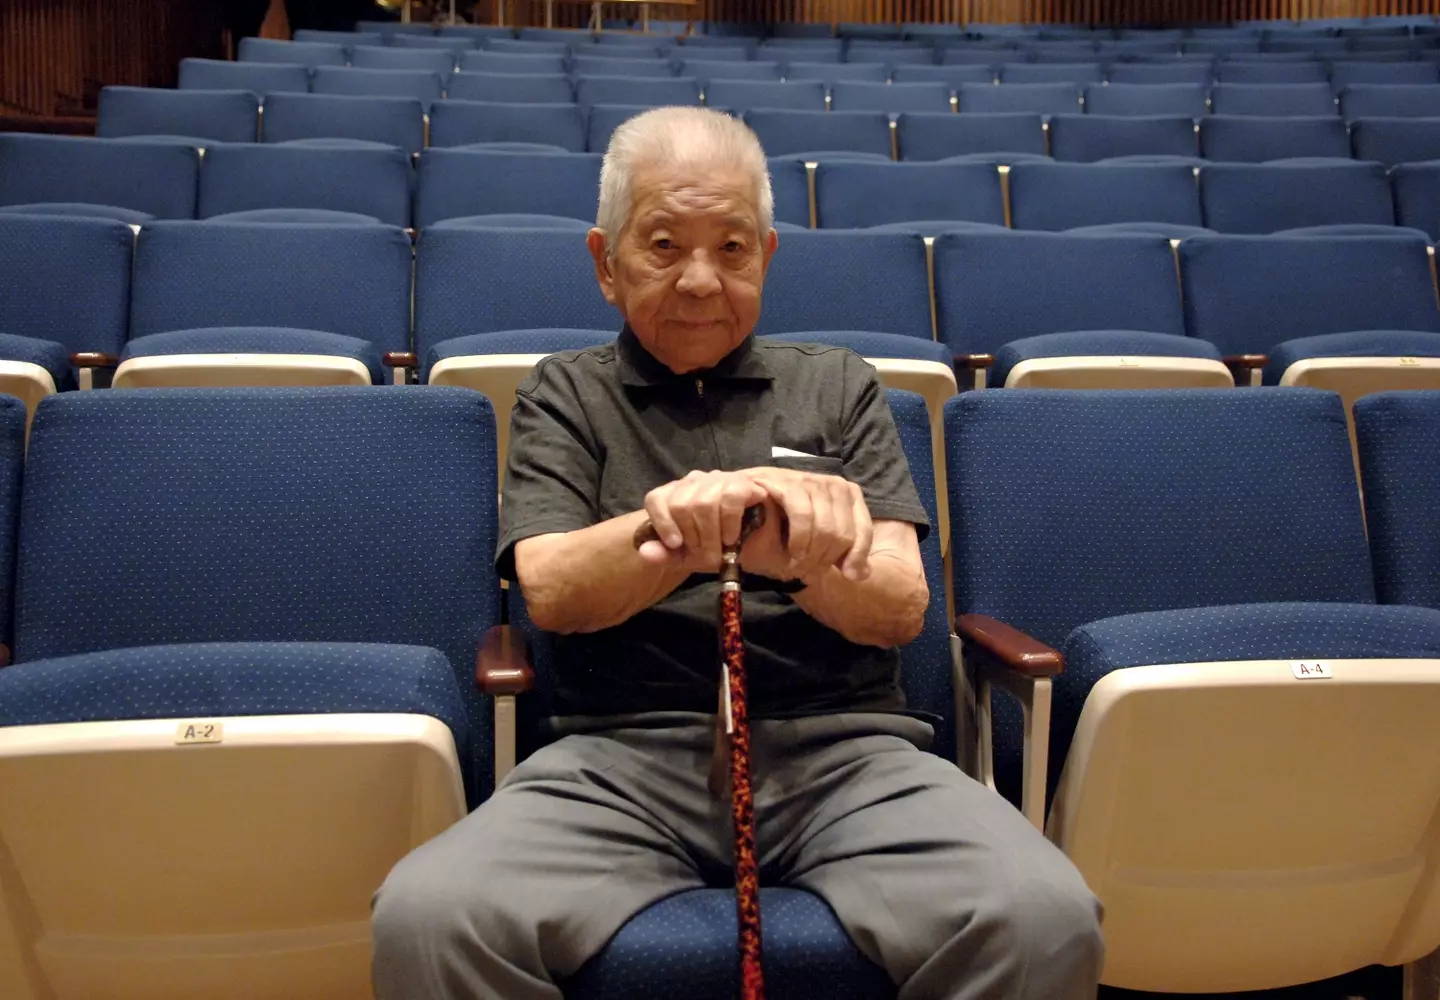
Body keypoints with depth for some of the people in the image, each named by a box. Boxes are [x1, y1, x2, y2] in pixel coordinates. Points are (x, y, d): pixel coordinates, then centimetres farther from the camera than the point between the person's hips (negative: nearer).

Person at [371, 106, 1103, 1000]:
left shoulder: (837, 386, 15)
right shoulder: (567, 395, 14)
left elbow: (901, 606, 4)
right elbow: (553, 591, -3)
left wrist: (791, 554, -19)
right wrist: (691, 522, -23)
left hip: (843, 749, 1)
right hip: (623, 755, 0)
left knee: (1046, 918, -28)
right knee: (425, 916, -29)